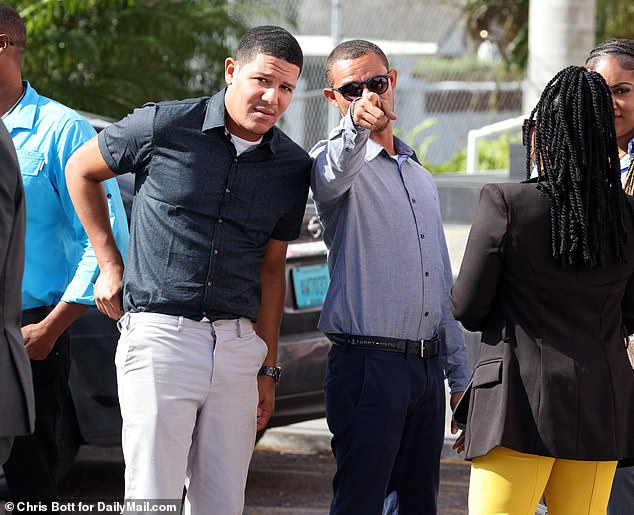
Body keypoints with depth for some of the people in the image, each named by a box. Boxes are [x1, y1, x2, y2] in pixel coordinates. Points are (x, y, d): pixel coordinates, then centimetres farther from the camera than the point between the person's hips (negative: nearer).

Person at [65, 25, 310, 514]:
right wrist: (110, 264, 8)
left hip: (237, 345, 4)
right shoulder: (164, 126, -5)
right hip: (159, 333, -4)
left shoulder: (292, 166, 7)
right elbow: (81, 170, 11)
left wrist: (268, 367, 14)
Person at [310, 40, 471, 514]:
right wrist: (355, 126, -52)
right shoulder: (335, 160, -1)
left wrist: (459, 374, 19)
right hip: (368, 364, -7)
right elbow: (335, 173, -30)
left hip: (428, 367, 7)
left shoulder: (421, 177, 20)